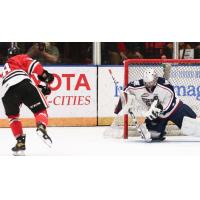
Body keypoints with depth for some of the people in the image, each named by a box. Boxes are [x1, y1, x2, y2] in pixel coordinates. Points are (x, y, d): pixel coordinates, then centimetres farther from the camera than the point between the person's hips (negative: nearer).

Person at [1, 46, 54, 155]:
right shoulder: (20, 58, 29)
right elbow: (32, 64, 3)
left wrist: (40, 88, 29)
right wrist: (44, 74, 7)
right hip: (22, 83, -4)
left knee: (13, 116, 25)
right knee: (40, 109, 5)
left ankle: (20, 142, 13)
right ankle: (41, 128, -26)